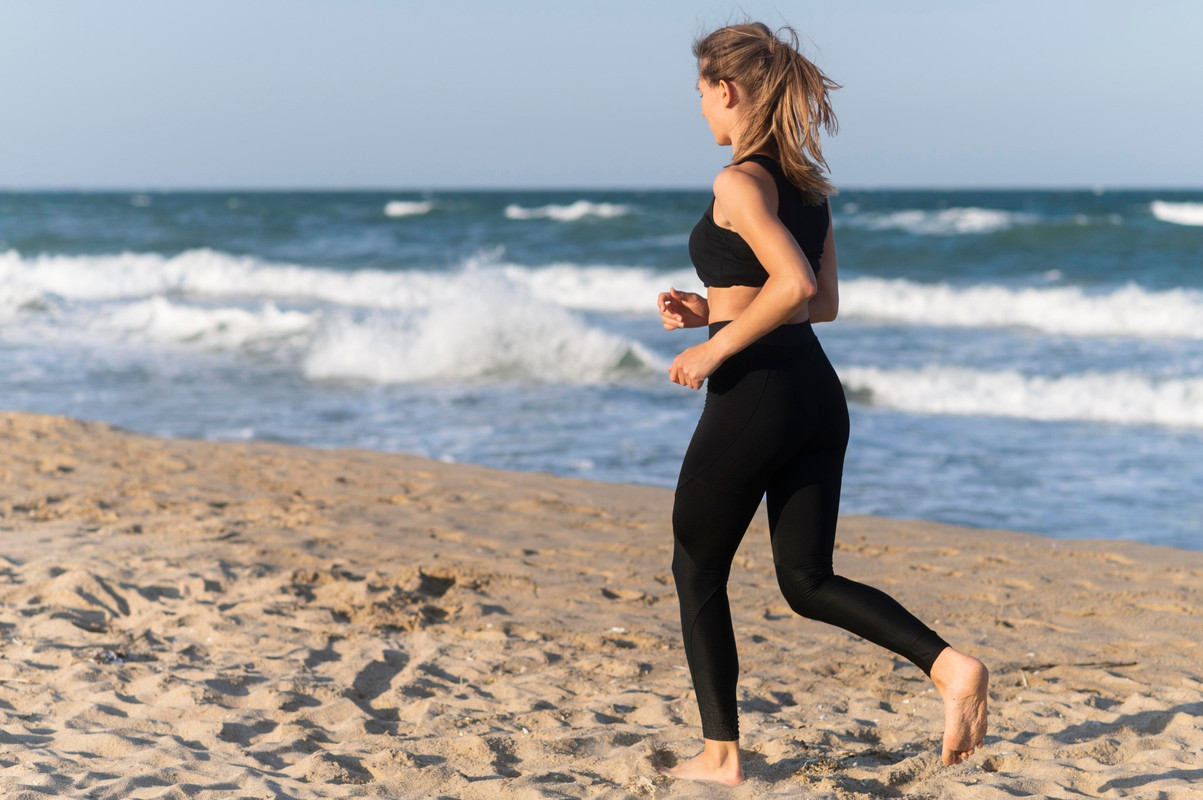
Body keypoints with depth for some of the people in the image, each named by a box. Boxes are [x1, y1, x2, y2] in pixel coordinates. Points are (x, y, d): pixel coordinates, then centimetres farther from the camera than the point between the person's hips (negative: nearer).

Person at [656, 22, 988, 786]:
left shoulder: (739, 183, -13)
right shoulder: (807, 181, 12)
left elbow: (795, 285, -25)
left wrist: (715, 346, -15)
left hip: (753, 397, -8)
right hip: (819, 394, 8)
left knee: (698, 573, 11)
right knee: (809, 582, 12)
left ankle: (720, 754, 16)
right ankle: (949, 664, -8)